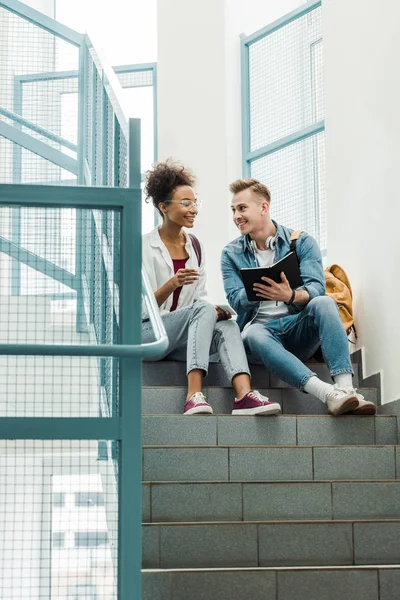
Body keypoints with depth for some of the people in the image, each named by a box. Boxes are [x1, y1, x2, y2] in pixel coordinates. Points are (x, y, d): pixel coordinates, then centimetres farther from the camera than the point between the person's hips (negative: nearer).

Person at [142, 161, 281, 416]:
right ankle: (194, 395, -45)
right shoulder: (144, 246, -6)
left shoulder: (195, 246, 13)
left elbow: (200, 297, 14)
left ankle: (244, 395, -45)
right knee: (203, 310, -31)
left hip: (181, 340, 6)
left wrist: (215, 309, -9)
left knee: (227, 326, -24)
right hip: (145, 333, -6)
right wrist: (172, 284, -29)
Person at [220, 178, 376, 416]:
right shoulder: (232, 254, 8)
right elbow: (236, 300, -4)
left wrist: (290, 296, -34)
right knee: (253, 334, -36)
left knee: (324, 303, -30)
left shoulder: (302, 242, 3)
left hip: (299, 329, 0)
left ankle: (346, 388, -44)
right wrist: (257, 291, -27)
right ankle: (328, 393, -51)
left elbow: (316, 289, -11)